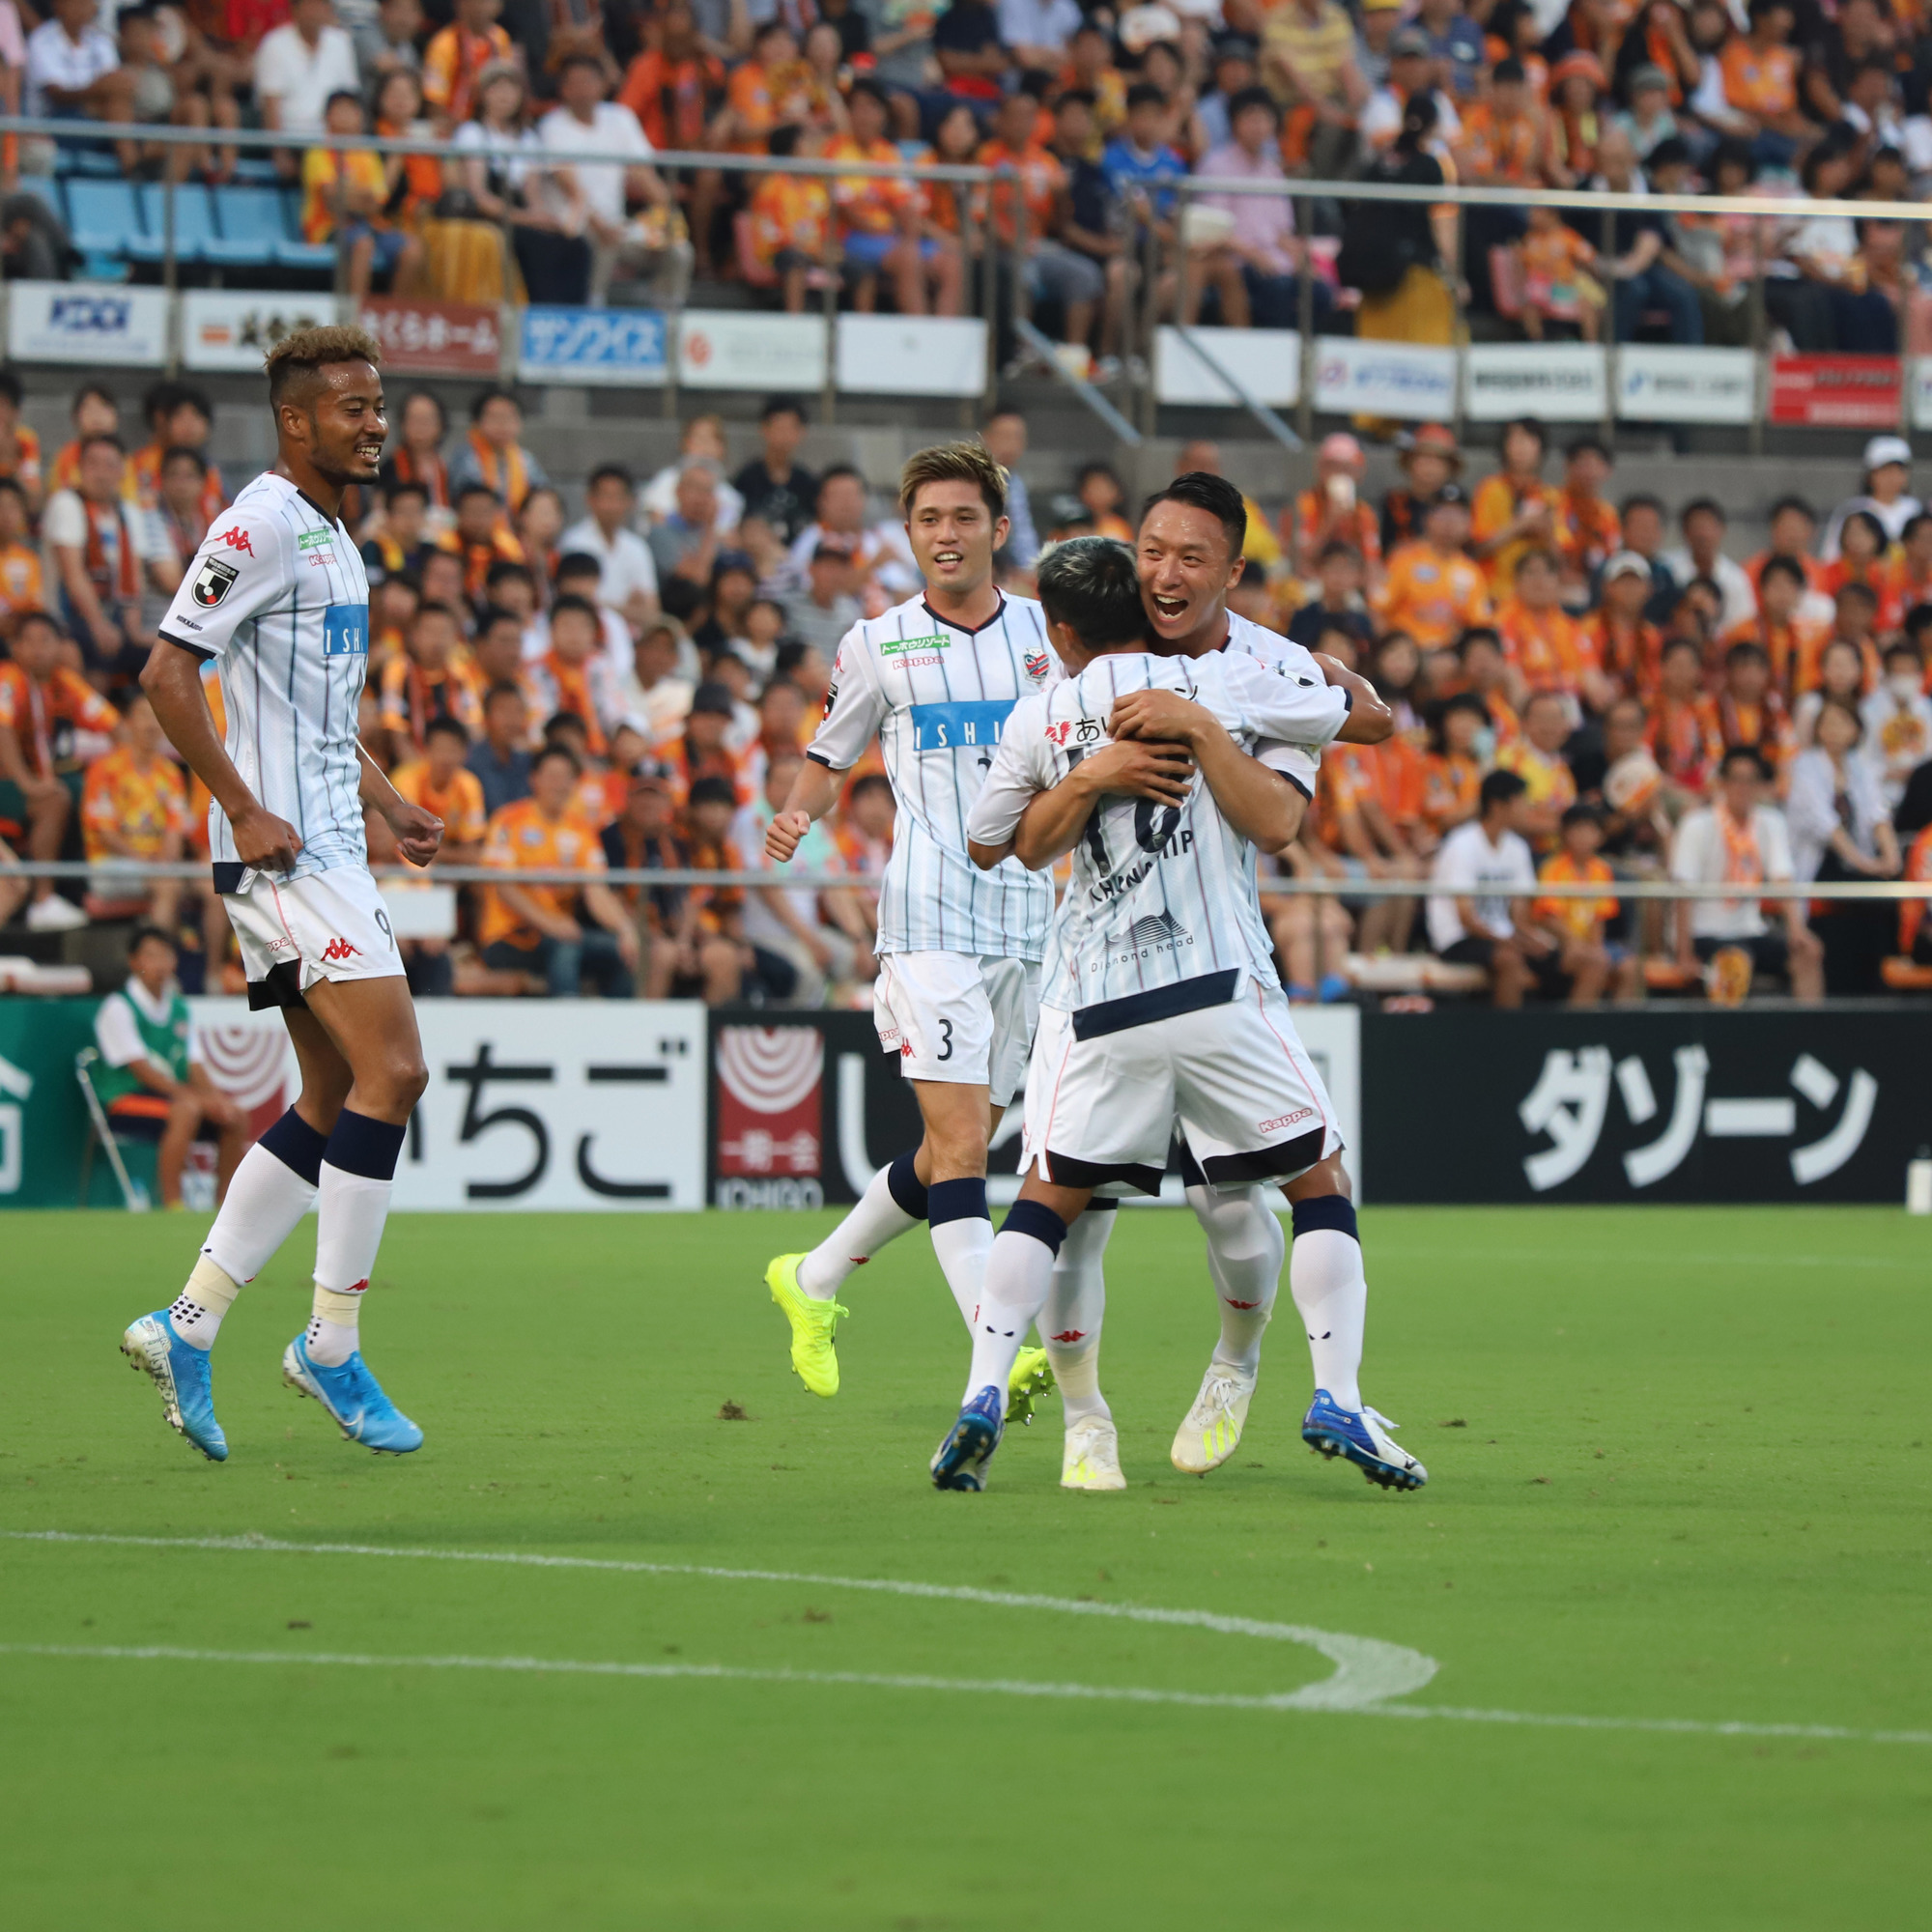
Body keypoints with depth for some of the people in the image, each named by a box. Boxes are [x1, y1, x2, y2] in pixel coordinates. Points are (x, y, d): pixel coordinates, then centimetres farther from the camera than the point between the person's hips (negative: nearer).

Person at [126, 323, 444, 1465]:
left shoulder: (335, 542, 19)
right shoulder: (263, 526, -11)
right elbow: (168, 674, -17)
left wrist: (390, 805, 18)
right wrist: (246, 811, -19)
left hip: (327, 847, 10)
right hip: (283, 851, -10)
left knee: (338, 1102, 9)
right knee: (393, 1072, -16)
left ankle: (187, 1328, 13)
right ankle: (332, 1346, -9)